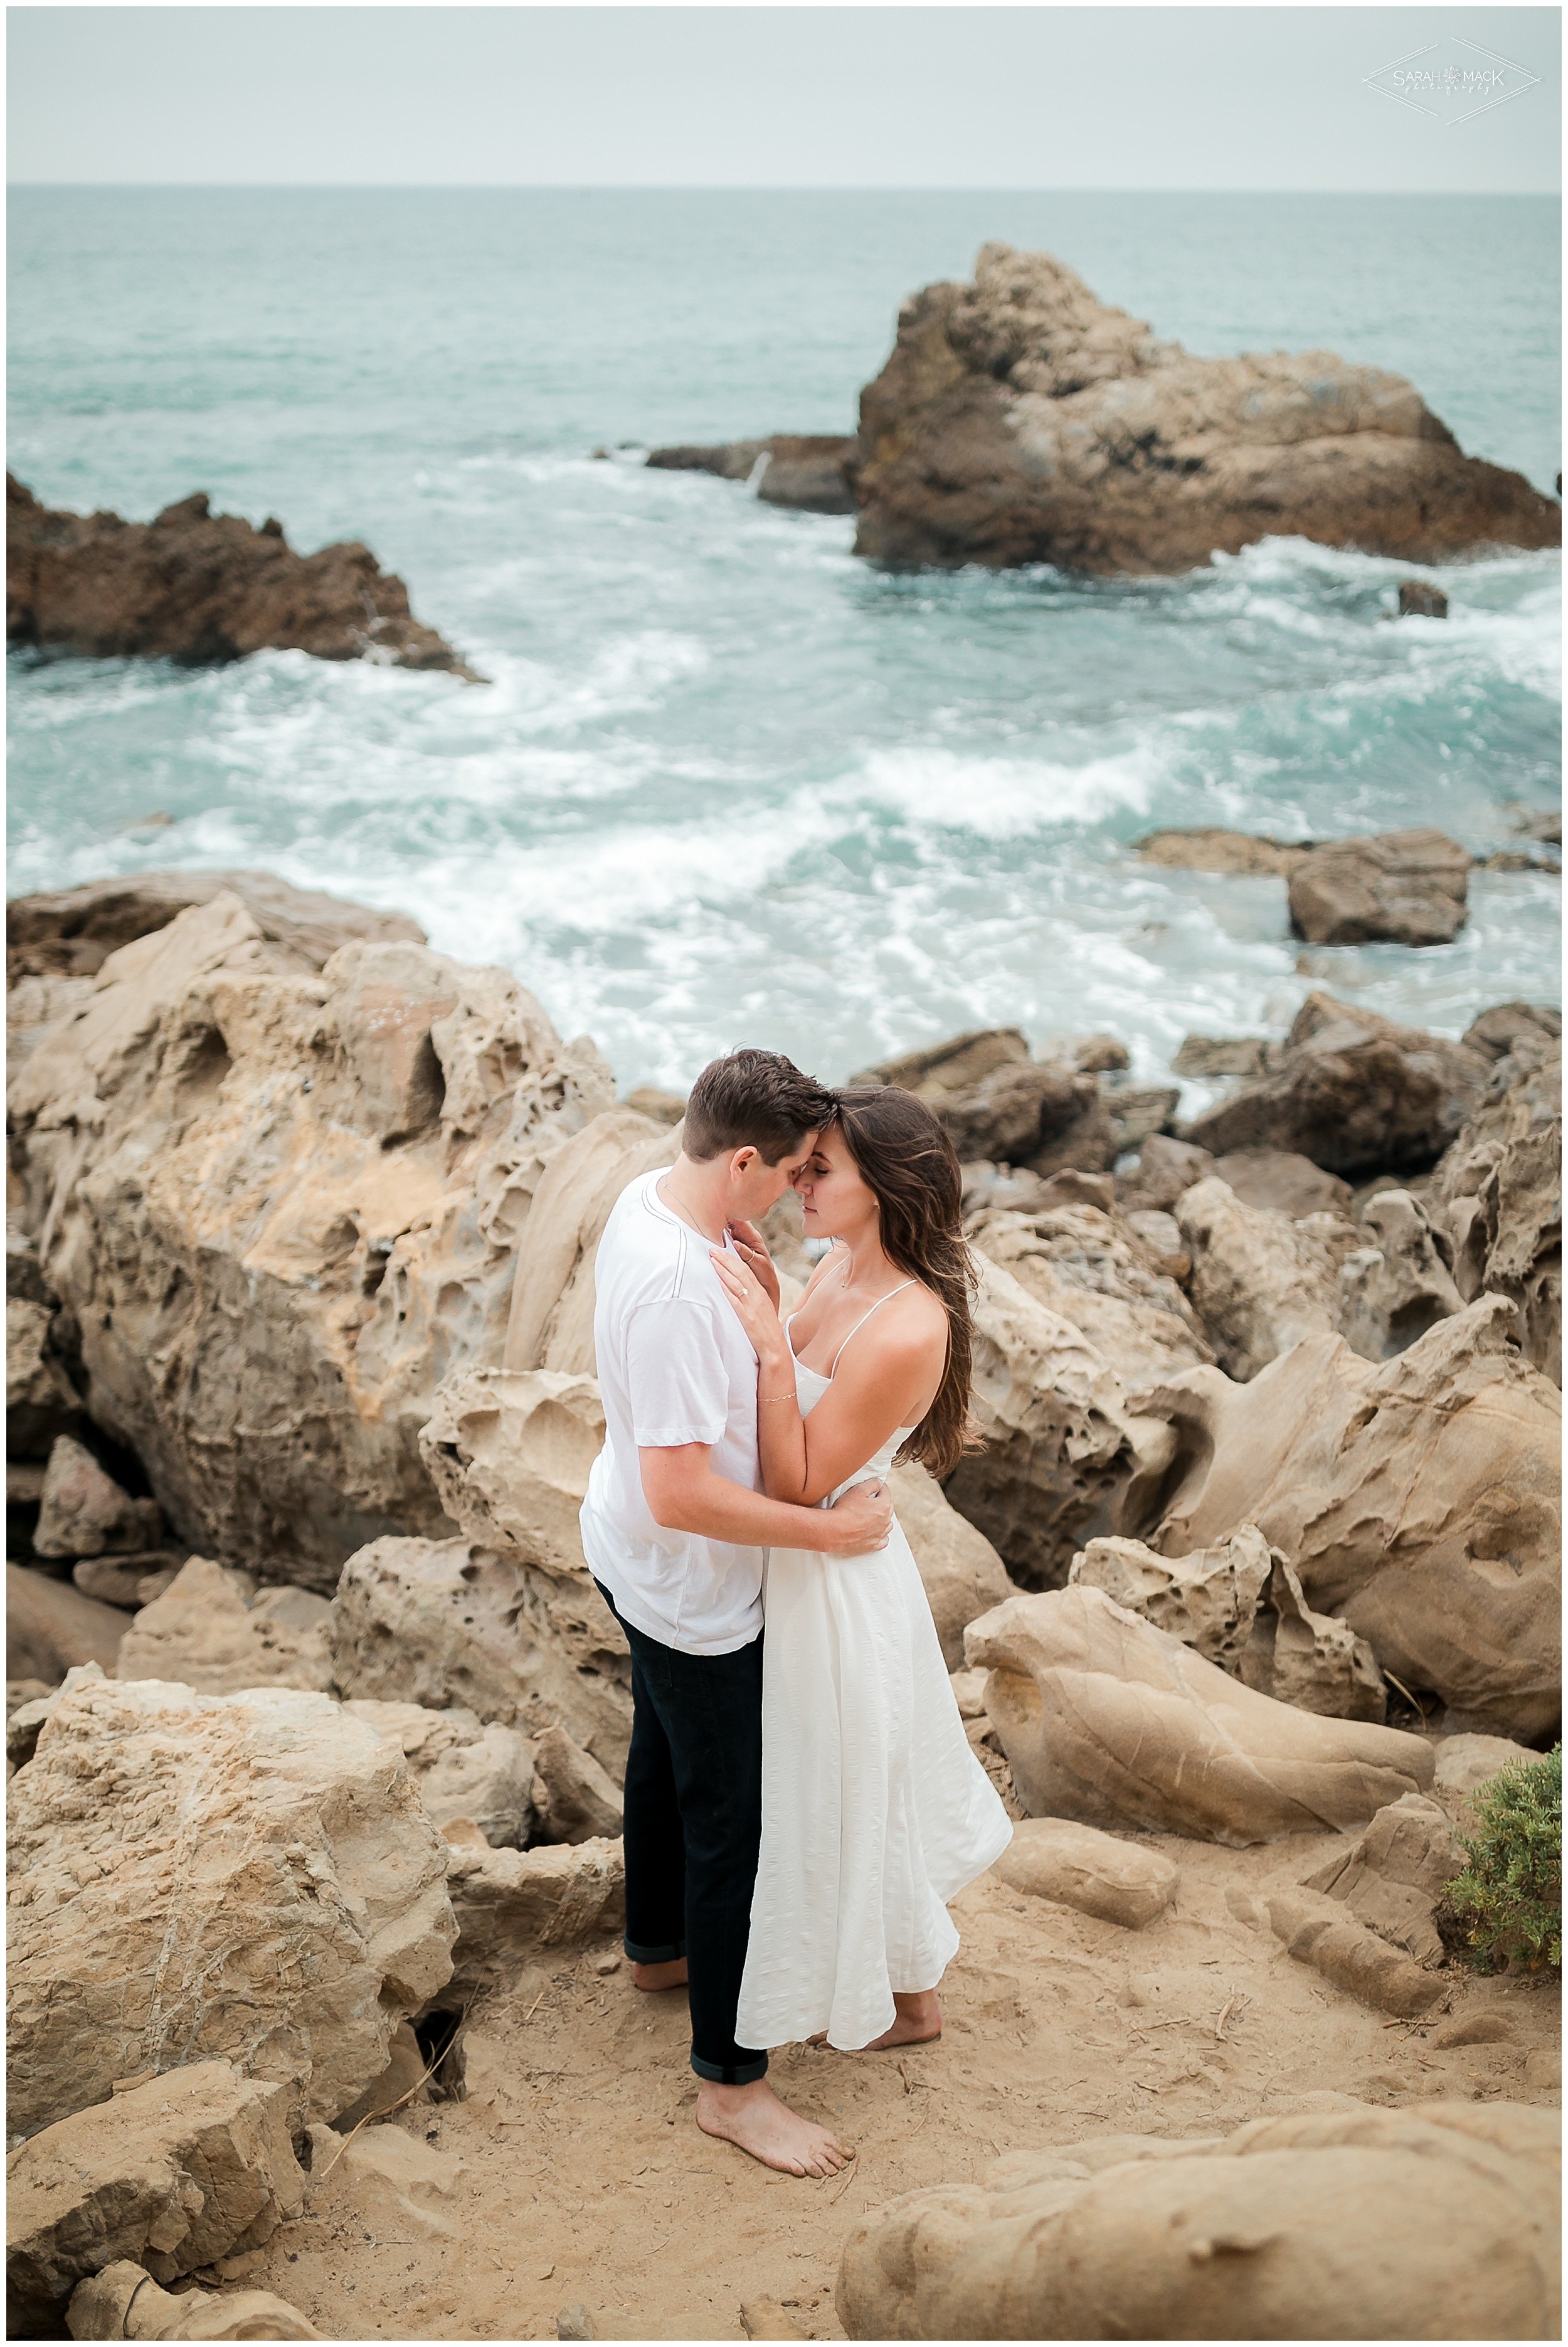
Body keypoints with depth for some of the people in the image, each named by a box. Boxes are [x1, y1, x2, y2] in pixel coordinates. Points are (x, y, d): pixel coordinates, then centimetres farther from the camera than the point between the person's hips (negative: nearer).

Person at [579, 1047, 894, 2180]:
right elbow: (682, 1493, -35)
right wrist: (827, 1527, -27)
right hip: (691, 1593, -10)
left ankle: (660, 1946, 54)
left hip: (636, 1564, 10)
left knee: (666, 1757, 30)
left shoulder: (650, 1197, -6)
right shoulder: (676, 1287, -37)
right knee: (732, 1822, 4)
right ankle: (732, 2082, 18)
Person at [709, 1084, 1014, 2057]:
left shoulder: (907, 1331, -33)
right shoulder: (843, 1267, -6)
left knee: (853, 1791, 14)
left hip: (834, 1576, -9)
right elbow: (791, 1394, 4)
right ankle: (894, 1956, 53)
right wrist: (766, 1310, -11)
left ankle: (905, 2002, 39)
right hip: (806, 1554, 9)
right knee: (844, 1777, 28)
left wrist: (771, 1347, -36)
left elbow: (800, 1484, -28)